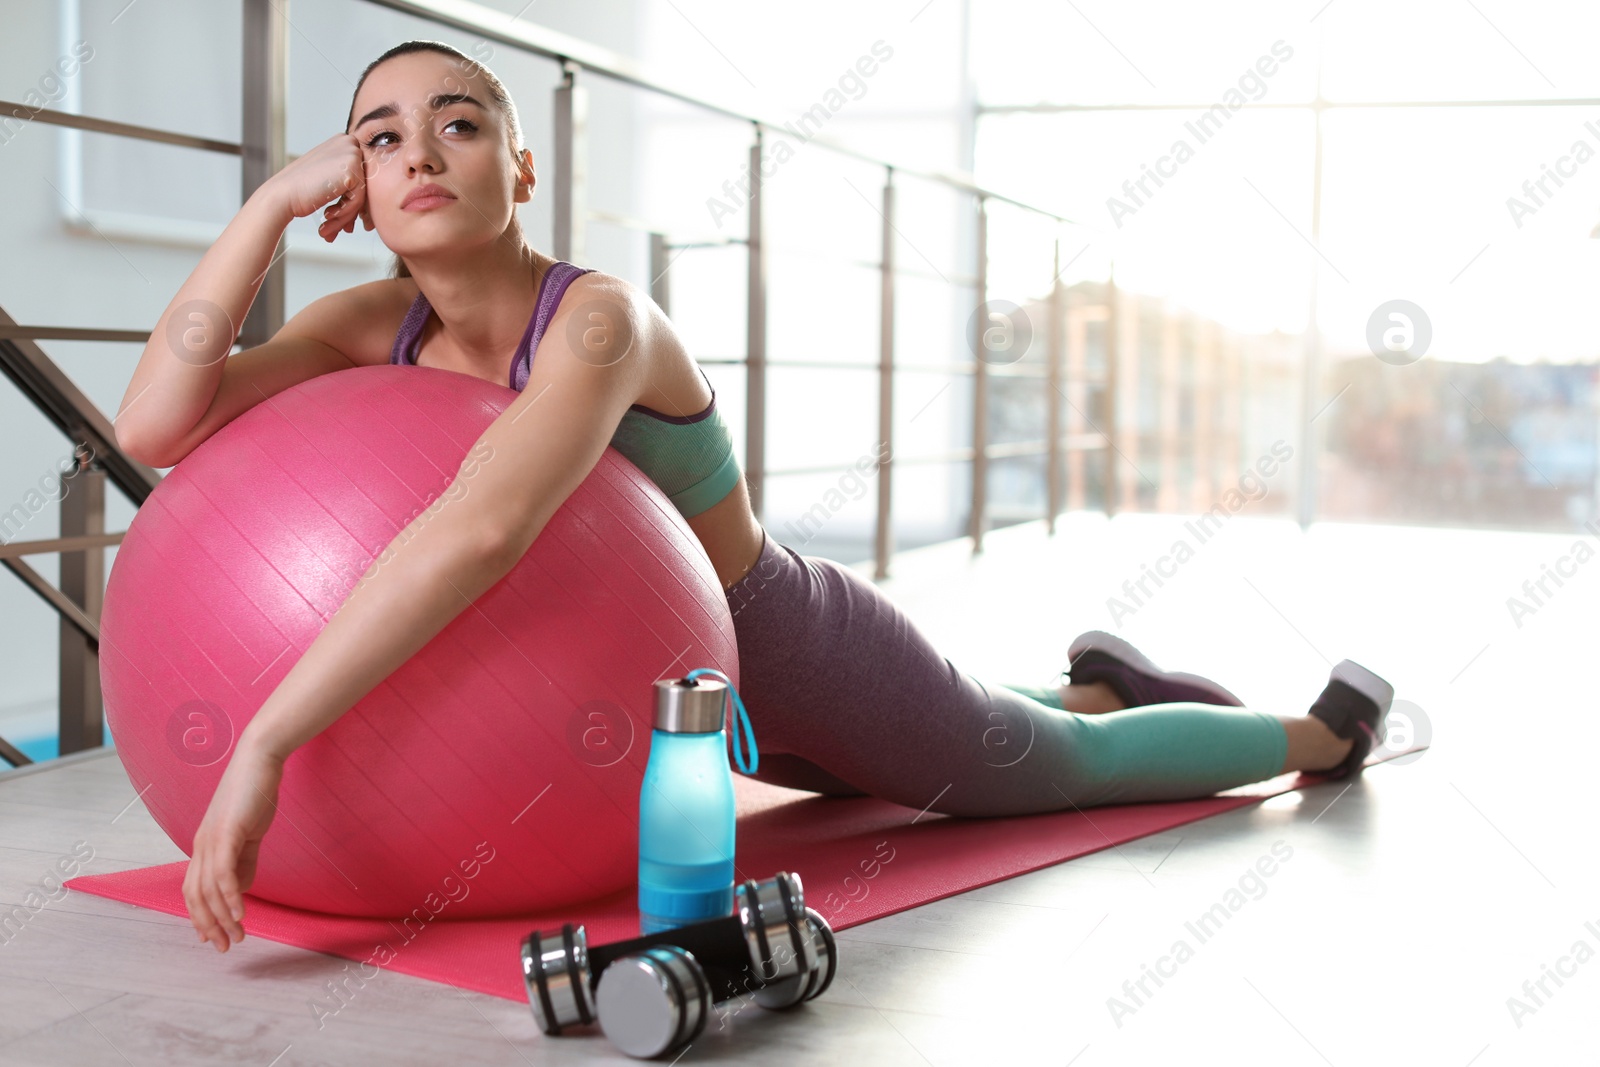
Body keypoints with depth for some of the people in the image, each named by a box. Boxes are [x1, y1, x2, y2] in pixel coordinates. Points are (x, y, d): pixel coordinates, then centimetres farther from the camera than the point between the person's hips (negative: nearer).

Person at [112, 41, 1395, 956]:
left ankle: (1324, 727, 50)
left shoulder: (601, 319, -36)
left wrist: (261, 749, -55)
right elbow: (154, 428, -27)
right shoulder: (383, 329, -14)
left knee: (1080, 766, 21)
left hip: (809, 656, -6)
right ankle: (1094, 684, 67)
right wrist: (274, 200, -30)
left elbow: (479, 531, -54)